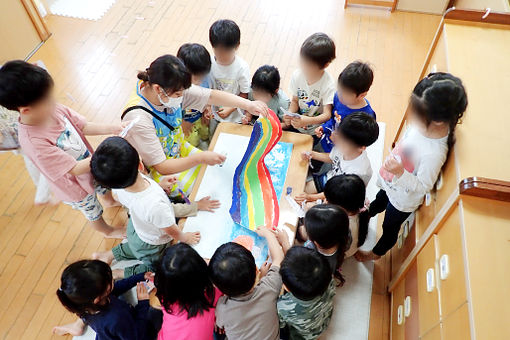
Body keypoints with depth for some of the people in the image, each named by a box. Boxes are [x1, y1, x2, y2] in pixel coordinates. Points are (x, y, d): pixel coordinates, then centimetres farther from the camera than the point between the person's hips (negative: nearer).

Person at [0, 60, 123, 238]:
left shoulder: (53, 109, -21)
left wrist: (112, 128, -25)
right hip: (76, 188, -5)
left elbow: (84, 127, -9)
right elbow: (75, 169, -35)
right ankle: (109, 231, 55)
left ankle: (112, 200, 69)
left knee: (104, 187, 35)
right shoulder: (33, 142, -39)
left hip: (92, 166, 6)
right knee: (94, 213, 24)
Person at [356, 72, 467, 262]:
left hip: (403, 200, -6)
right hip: (390, 185, 6)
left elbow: (424, 186, -28)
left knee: (390, 228, 24)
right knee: (377, 204, 36)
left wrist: (400, 173, -43)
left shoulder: (434, 153, -43)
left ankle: (376, 253, 54)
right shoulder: (425, 123, -22)